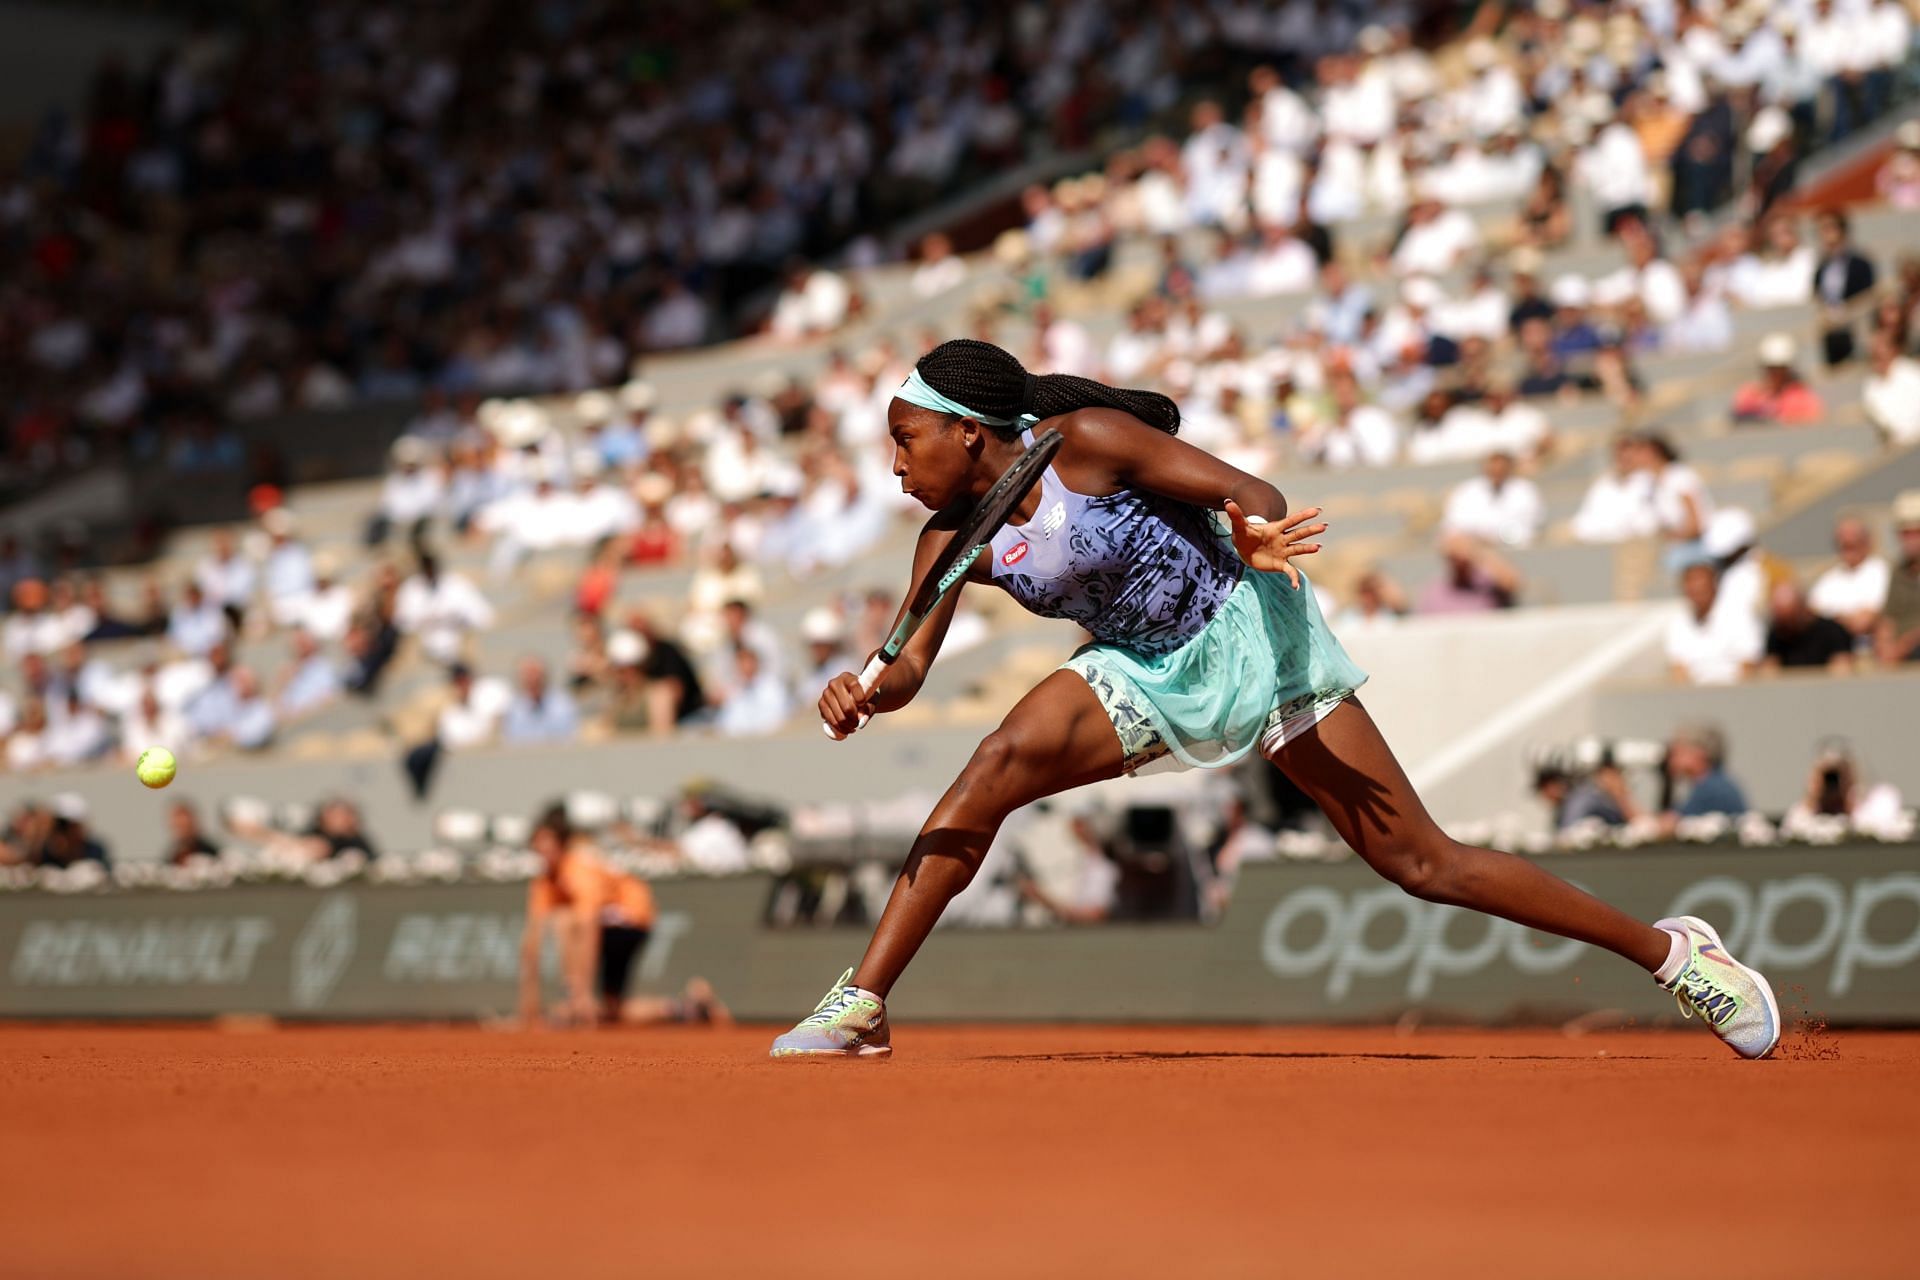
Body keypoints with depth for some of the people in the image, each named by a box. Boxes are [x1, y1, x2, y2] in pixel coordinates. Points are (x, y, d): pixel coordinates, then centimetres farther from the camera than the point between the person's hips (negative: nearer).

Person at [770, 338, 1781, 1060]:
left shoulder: (1085, 439, -22)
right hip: (1146, 673, 5)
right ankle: (861, 1006, -16)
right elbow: (910, 663, -13)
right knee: (996, 769, -20)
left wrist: (1259, 532, -44)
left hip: (1247, 638, -5)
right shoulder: (952, 542, -6)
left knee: (1422, 864, -8)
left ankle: (1671, 951, 2)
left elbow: (1251, 493, -21)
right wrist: (865, 693, -36)